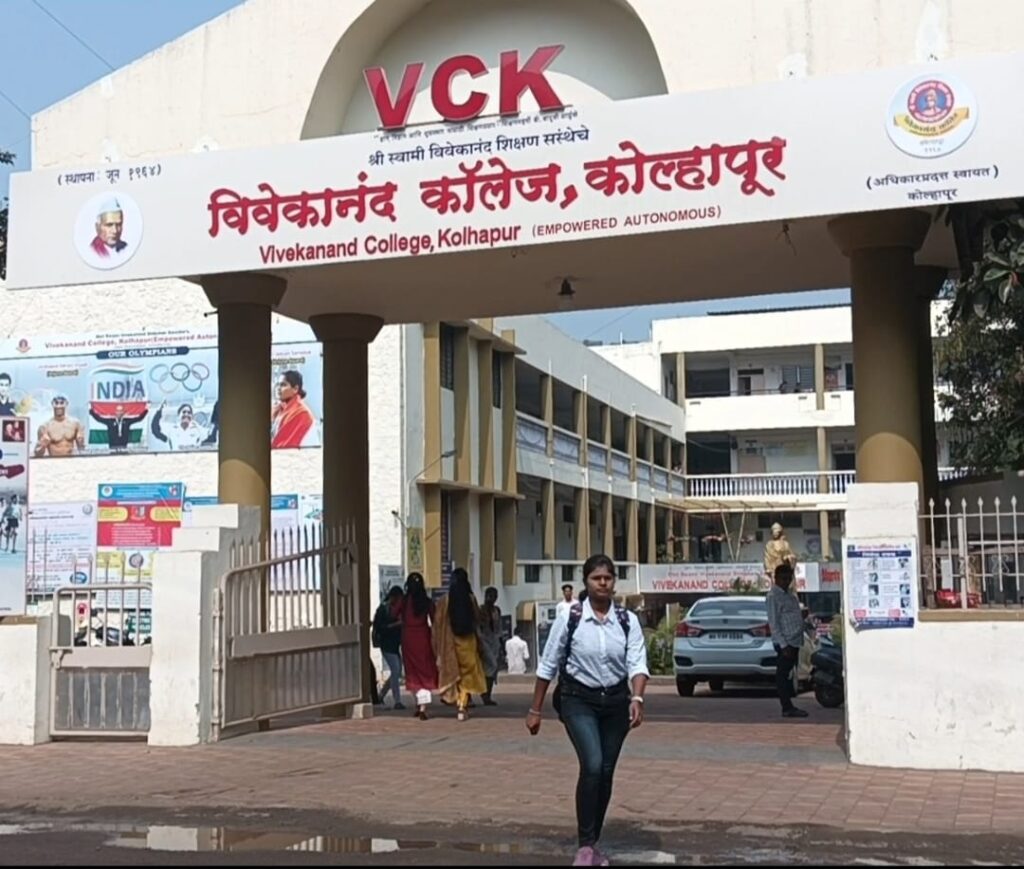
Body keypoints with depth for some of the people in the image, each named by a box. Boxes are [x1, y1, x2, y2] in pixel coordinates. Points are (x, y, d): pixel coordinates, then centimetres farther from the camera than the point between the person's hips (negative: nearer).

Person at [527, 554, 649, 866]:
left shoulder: (628, 620, -2)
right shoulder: (569, 618, -7)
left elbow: (637, 663, -10)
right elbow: (548, 665, -1)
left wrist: (637, 698, -28)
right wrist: (535, 709, 1)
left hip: (616, 701, 3)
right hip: (579, 700, -3)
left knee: (606, 773, 9)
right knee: (592, 766, -19)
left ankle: (594, 842, 26)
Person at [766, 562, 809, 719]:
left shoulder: (788, 594, 17)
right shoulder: (774, 596, -11)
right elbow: (773, 622, -16)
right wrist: (783, 644, -19)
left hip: (794, 641, 9)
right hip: (784, 643, -9)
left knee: (788, 675, 11)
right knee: (783, 674, -6)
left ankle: (789, 707, 14)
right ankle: (787, 708, -5)